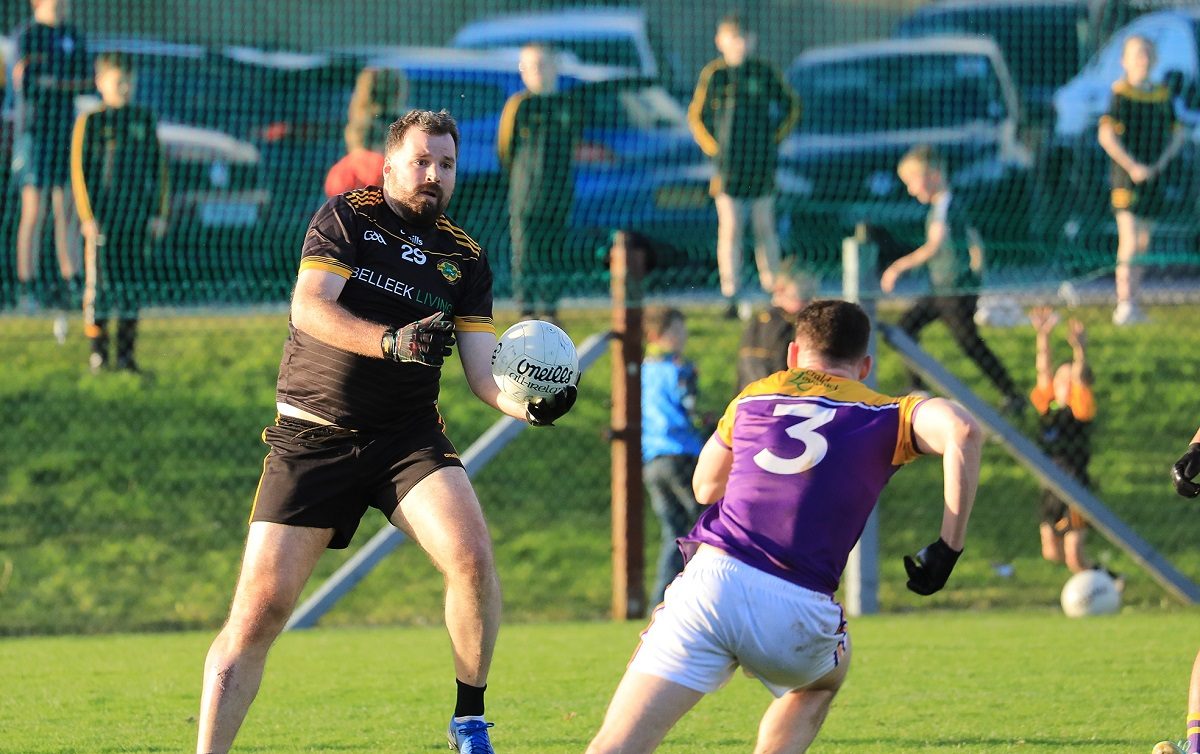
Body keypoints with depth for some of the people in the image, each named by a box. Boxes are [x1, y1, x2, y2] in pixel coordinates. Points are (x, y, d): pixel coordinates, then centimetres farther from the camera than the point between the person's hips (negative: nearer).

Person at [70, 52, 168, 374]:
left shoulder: (145, 121, 8)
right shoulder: (90, 122, -2)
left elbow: (157, 166, 12)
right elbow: (80, 170, -4)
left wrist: (158, 213, 7)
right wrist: (87, 216, -9)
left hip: (136, 216, 3)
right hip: (102, 217, -3)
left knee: (132, 283, 5)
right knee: (99, 282, 0)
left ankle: (126, 352, 11)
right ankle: (97, 352, 6)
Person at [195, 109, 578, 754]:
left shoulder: (464, 258, 10)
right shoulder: (346, 218, 1)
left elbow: (482, 372, 4)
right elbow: (308, 308, -15)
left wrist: (530, 405, -18)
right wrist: (391, 342, -30)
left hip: (408, 436, 2)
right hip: (312, 436, -2)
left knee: (471, 554, -24)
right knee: (259, 608, -8)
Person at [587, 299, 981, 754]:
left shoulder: (754, 396, 22)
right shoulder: (886, 416, 13)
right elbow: (962, 433, -6)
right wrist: (948, 548, -1)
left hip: (711, 580, 1)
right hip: (798, 610, -1)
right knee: (821, 680, 35)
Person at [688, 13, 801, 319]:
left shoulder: (765, 73, -1)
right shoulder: (713, 75, -2)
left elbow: (792, 105, 13)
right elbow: (697, 116, 10)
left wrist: (774, 139, 5)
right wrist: (713, 148, 0)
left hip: (761, 164, 1)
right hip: (728, 165, -1)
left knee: (765, 227, 9)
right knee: (730, 230, -3)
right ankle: (730, 298, 1)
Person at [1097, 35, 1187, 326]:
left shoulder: (1162, 95, 9)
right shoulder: (1121, 93, -8)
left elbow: (1179, 133, 16)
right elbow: (1106, 136, -14)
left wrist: (1163, 161, -1)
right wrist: (1132, 167, -17)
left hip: (1154, 179, 6)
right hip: (1126, 178, -6)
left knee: (1143, 244, 10)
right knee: (1129, 241, -14)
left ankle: (1133, 306, 16)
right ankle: (1124, 305, -17)